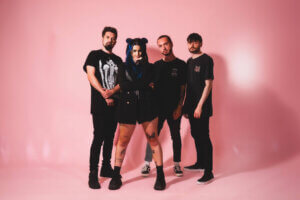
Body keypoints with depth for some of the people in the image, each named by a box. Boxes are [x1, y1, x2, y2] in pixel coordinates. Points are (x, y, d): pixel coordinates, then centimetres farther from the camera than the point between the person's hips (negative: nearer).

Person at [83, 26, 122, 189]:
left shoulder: (118, 60, 16)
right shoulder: (94, 55, 6)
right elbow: (91, 76, -7)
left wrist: (112, 92, -14)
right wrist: (104, 94, -16)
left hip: (114, 103, 5)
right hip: (99, 104, -4)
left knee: (110, 137, 10)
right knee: (99, 137, -8)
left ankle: (106, 167, 22)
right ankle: (93, 174, -2)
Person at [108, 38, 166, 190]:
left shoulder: (149, 67, 10)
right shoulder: (123, 68, 9)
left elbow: (147, 81, -6)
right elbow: (124, 85, -4)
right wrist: (145, 85, -2)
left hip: (147, 107, 0)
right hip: (128, 108, 0)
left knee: (153, 140, 1)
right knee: (122, 141, 4)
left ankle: (160, 176, 10)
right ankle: (116, 176, 17)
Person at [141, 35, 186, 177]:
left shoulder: (181, 65, 1)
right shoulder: (156, 65, 7)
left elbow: (183, 88, 0)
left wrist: (179, 107, -7)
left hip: (174, 108, -1)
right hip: (158, 107, 1)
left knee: (175, 135, 9)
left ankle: (176, 164, 22)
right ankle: (147, 163, 13)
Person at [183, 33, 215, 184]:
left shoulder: (206, 60, -8)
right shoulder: (189, 61, 15)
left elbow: (208, 84, -14)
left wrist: (200, 105, -18)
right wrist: (186, 105, 14)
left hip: (201, 107, -8)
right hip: (191, 106, 8)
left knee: (204, 137, -5)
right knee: (196, 135, 17)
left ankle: (208, 172, 3)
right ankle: (200, 163, 33)